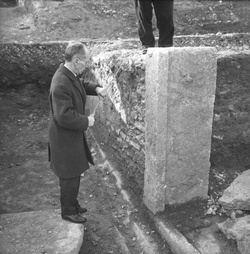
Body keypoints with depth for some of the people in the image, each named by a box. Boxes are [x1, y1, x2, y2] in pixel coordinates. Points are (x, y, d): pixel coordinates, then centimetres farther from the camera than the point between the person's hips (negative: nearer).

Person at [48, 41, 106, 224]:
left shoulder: (70, 75, 0)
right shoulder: (61, 85, -30)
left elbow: (81, 85, 22)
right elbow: (65, 117, -32)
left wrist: (96, 88, 3)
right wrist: (86, 121, -19)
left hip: (73, 136, 10)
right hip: (65, 139, -9)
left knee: (75, 173, 23)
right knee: (70, 177, 8)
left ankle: (72, 204, 42)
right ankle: (68, 211, 28)